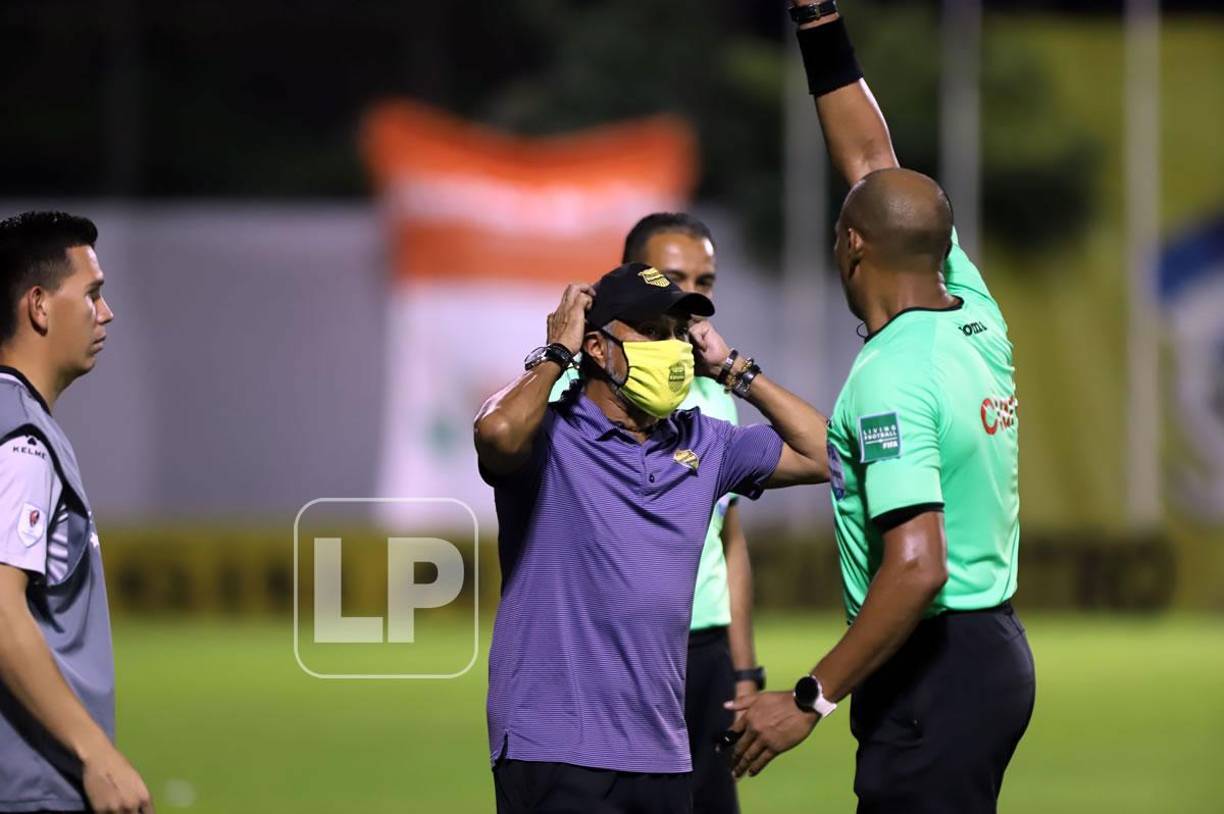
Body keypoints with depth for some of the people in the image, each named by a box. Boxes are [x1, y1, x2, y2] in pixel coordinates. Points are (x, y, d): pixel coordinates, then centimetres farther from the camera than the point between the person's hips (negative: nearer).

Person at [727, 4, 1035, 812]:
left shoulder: (892, 377, -17)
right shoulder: (977, 317, 7)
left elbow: (917, 567, -26)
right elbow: (874, 161, 18)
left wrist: (812, 699, -22)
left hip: (935, 669, -9)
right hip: (997, 649, 9)